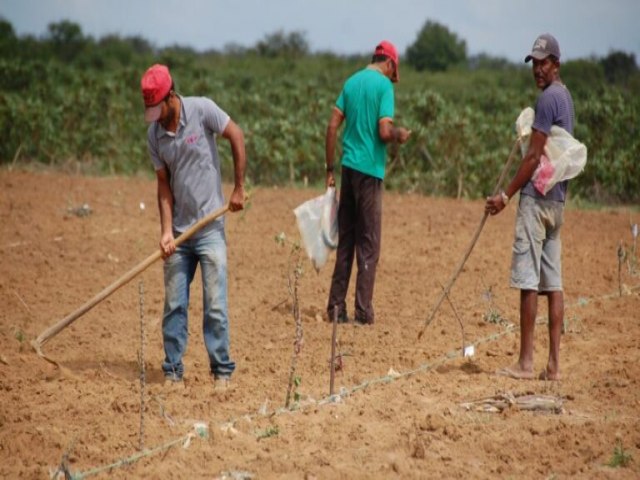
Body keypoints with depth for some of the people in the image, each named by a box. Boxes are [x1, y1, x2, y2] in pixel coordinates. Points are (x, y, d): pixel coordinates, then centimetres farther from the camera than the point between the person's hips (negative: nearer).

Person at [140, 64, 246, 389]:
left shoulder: (202, 110, -10)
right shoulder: (154, 134, 1)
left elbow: (236, 137, -1)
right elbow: (164, 185, 3)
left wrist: (239, 188, -2)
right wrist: (166, 231, -7)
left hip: (210, 227, -4)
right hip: (179, 231, 4)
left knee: (215, 305, -3)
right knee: (174, 305, 5)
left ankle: (221, 371, 5)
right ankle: (172, 371, 14)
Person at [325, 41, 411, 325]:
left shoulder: (351, 82, 12)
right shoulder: (384, 84, -7)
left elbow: (332, 126, 8)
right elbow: (384, 131, -17)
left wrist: (329, 168, 11)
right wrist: (400, 135, 5)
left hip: (348, 166, 6)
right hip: (369, 169, -6)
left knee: (345, 240, 11)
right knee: (368, 244, 0)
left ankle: (336, 307, 11)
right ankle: (363, 311, 0)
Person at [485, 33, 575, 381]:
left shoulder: (548, 98, -12)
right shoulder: (565, 97, 17)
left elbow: (534, 157, -15)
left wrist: (506, 195, -13)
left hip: (536, 196, -9)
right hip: (557, 199, 9)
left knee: (528, 280, -7)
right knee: (553, 282, 7)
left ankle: (526, 362, -7)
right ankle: (554, 363, 7)